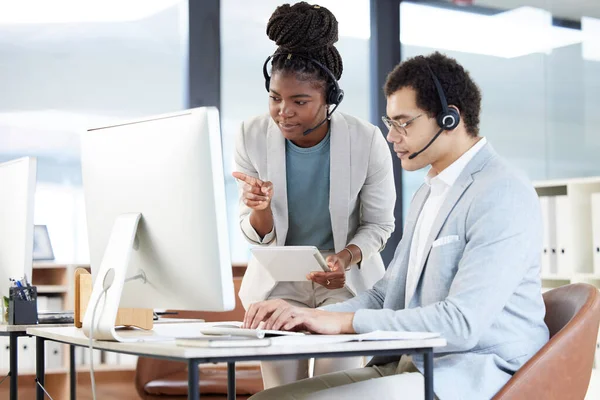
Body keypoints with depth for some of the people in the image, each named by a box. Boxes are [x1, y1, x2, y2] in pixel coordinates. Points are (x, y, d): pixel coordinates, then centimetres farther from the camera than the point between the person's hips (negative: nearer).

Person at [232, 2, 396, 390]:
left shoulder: (367, 141, -19)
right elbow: (256, 235, -7)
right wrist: (259, 210, -31)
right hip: (278, 280, 2)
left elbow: (379, 225, -5)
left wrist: (347, 257, -26)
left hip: (346, 280, -1)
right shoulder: (252, 137, -14)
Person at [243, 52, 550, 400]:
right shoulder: (428, 194, 19)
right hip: (412, 368, 9)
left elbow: (463, 323, -22)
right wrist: (307, 317, 3)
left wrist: (343, 321, -18)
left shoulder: (502, 195, -13)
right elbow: (386, 296, 20)